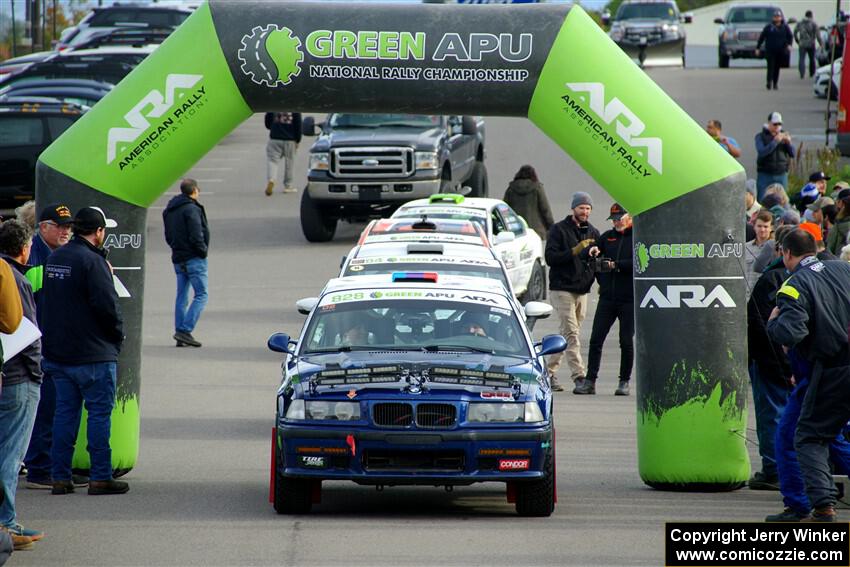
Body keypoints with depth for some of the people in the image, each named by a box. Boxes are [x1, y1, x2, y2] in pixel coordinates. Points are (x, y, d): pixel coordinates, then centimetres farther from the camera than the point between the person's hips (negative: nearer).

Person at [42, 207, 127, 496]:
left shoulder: (54, 259, 10)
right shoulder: (91, 261, -16)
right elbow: (107, 304, -18)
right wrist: (118, 334, -5)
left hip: (57, 352, 8)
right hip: (93, 353, -8)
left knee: (65, 412, 11)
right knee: (100, 412, -1)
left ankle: (60, 477, 10)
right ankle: (100, 477, -1)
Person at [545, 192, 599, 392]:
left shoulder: (593, 233, 14)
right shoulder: (558, 230, -3)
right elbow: (550, 258, -12)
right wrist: (575, 251, -22)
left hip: (582, 290, 6)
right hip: (562, 288, -6)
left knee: (568, 333, 9)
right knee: (571, 332, -14)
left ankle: (550, 371, 19)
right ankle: (578, 375, -21)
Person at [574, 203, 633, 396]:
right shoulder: (607, 237, 14)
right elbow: (585, 255, 13)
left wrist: (616, 265, -16)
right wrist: (592, 251, -8)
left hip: (629, 299, -4)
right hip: (607, 297, 4)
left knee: (626, 341, 1)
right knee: (596, 339, -2)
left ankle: (624, 382, 11)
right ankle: (590, 380, 1)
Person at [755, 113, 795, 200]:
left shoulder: (783, 136, 9)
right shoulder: (760, 137, 0)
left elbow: (792, 154, 5)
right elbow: (762, 152, -15)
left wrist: (788, 142, -13)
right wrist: (775, 141, -21)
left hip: (781, 175, 2)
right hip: (765, 175, -2)